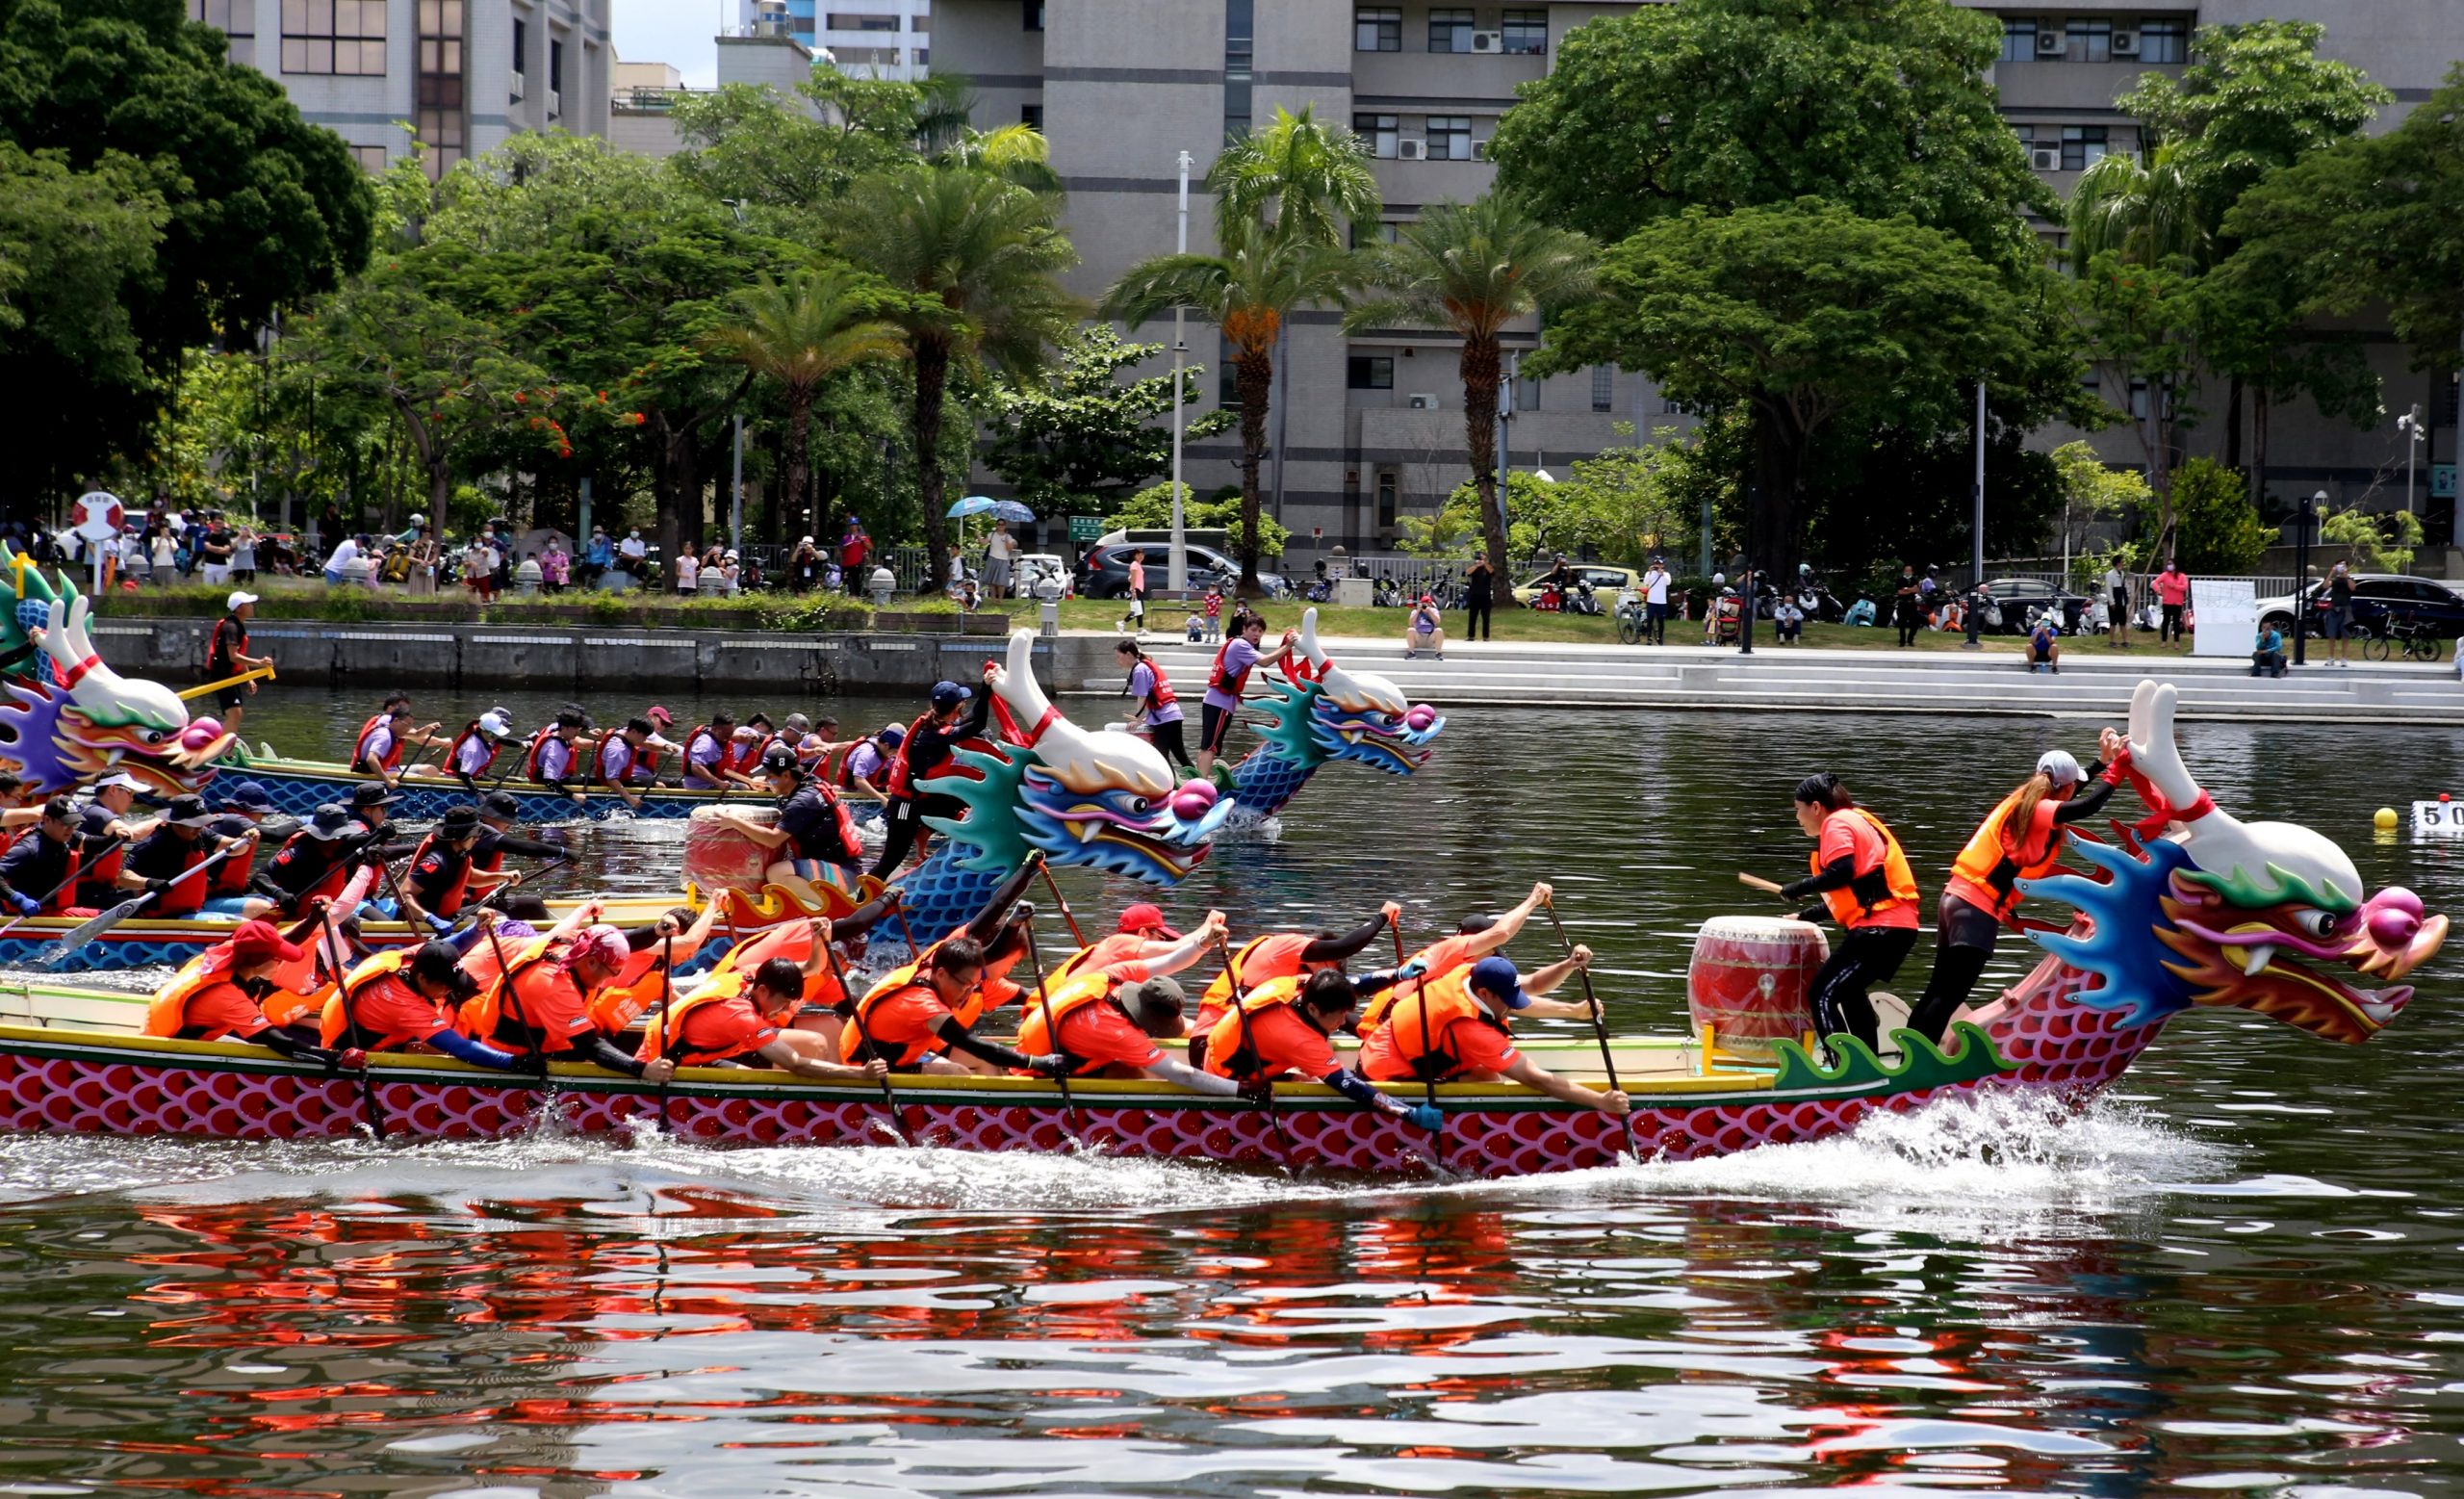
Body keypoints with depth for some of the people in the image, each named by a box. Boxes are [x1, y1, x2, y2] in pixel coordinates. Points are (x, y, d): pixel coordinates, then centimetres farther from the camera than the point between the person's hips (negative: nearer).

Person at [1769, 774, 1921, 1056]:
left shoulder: (1837, 823, -3)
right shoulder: (1857, 821, 25)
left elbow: (1841, 874, -20)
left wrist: (1799, 889, -7)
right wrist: (1808, 916, 32)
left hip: (1880, 927, -10)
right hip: (1899, 924, 10)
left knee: (1823, 994, -10)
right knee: (1850, 991, 28)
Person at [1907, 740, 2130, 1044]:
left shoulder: (2023, 802, 13)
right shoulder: (2038, 812, -13)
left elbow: (2063, 798, 33)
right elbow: (2087, 806, -27)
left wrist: (2104, 762, 34)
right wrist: (2116, 769, -13)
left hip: (1956, 898, 9)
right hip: (1977, 911, -9)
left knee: (1938, 991, 15)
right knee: (1948, 998, -10)